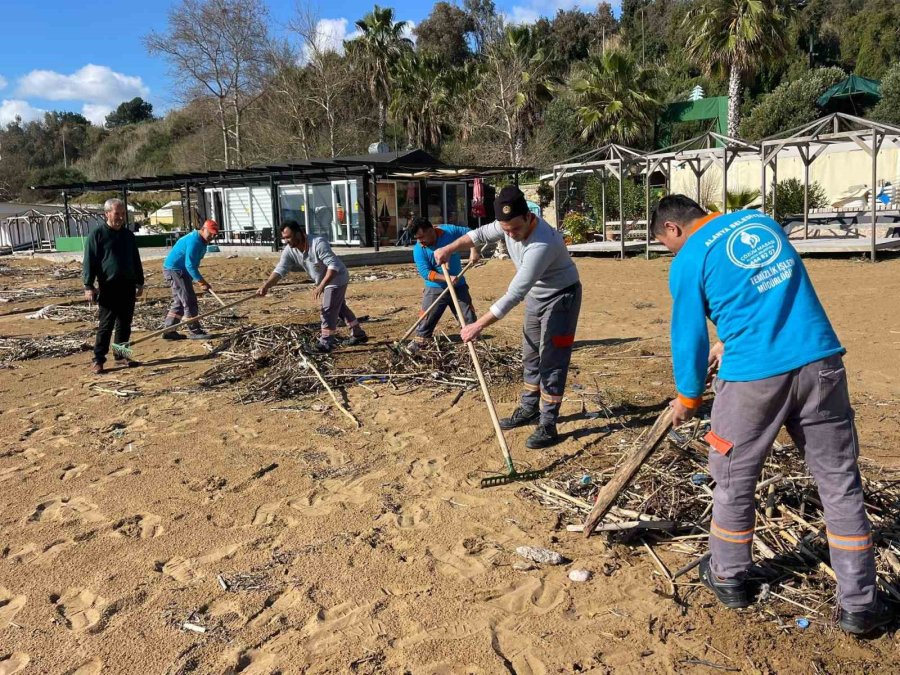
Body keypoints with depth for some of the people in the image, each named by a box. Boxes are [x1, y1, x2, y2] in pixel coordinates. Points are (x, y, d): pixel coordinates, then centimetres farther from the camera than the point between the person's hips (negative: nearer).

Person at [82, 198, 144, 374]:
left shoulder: (128, 235, 14)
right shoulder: (97, 234, -3)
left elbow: (136, 260, 21)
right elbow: (89, 262, -6)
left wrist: (140, 282, 19)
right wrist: (88, 286, -12)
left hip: (128, 286, 5)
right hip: (109, 287, -5)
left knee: (125, 324, 9)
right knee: (106, 325, -4)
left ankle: (121, 355, 19)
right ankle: (98, 359, 2)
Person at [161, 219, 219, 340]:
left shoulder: (201, 241, 11)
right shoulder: (194, 241, -21)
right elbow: (190, 265, -26)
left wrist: (201, 281, 13)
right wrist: (202, 282, -25)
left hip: (176, 270, 11)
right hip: (175, 270, -11)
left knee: (179, 302, 13)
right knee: (189, 301, -8)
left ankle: (169, 331, 17)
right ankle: (194, 331, -4)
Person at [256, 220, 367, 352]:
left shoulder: (318, 244, -34)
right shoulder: (290, 251, -13)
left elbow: (333, 265, -37)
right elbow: (280, 269, -18)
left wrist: (321, 286, -43)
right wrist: (266, 286, -34)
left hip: (337, 279, -9)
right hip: (325, 281, 9)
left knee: (328, 310, -12)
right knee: (340, 308, 20)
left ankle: (326, 342, 0)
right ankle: (358, 335, 35)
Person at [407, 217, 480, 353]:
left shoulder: (449, 231, -14)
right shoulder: (419, 250, -16)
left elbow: (470, 234, -1)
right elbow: (426, 273, -22)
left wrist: (473, 251, -17)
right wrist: (447, 278, -32)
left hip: (458, 285, 1)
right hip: (435, 288, -1)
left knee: (469, 318, 7)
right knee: (426, 319, -2)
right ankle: (418, 343, 8)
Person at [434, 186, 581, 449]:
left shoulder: (542, 244, -40)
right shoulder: (510, 225, -15)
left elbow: (513, 295, -40)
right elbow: (481, 233, 9)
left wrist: (479, 325, -38)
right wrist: (449, 249, 1)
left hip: (561, 296, -8)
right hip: (536, 295, 8)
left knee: (552, 361, -9)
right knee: (531, 356, 16)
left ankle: (548, 426, -3)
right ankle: (528, 410, 30)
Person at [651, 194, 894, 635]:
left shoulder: (688, 261, -1)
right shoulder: (761, 221, 17)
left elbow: (688, 337, 4)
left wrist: (686, 398, 18)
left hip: (753, 375, -5)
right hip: (820, 361, 5)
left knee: (733, 482, 15)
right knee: (841, 483, 11)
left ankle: (728, 579, 31)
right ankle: (859, 604, 18)